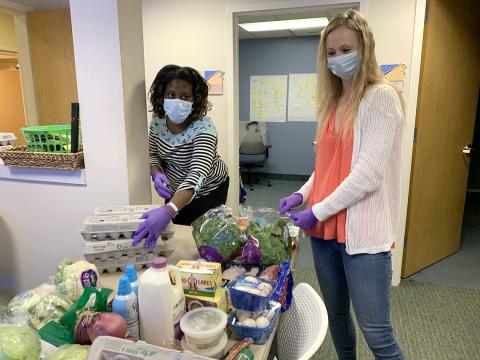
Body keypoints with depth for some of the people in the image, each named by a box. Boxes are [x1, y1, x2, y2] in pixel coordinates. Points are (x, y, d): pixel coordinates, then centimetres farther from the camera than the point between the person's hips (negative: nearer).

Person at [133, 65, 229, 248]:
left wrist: (168, 211, -62)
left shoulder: (203, 128, -33)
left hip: (208, 190, -5)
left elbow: (197, 175, -47)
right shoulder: (157, 121, -15)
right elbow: (154, 155, 2)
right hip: (175, 189, 5)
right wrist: (156, 174, -22)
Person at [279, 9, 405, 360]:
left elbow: (370, 172, -18)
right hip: (325, 229, 7)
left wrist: (318, 211, -15)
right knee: (336, 314, 20)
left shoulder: (381, 96, -9)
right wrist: (303, 194, 2)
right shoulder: (333, 101, 14)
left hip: (363, 233, -7)